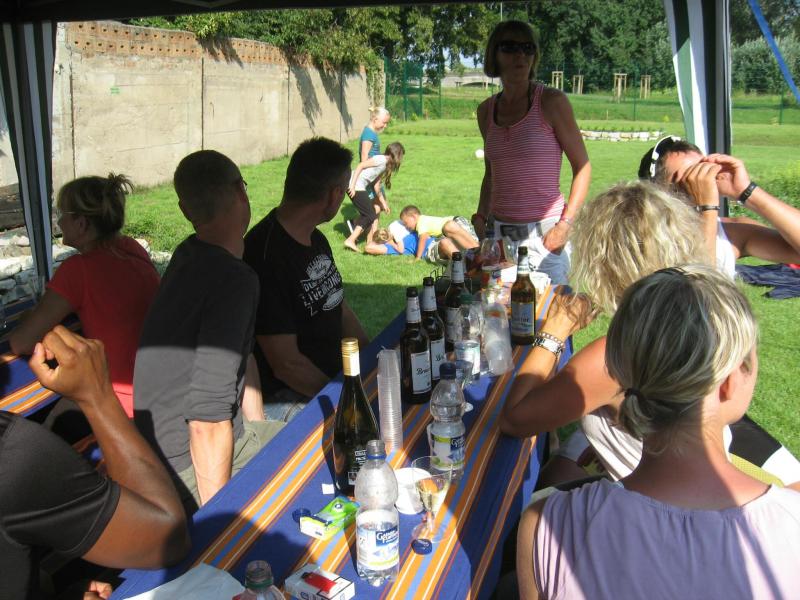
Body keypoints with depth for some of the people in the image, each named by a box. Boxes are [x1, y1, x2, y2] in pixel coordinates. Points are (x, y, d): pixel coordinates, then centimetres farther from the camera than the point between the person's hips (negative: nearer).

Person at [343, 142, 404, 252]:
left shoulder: (385, 166, 17)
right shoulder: (381, 159, -11)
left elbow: (376, 185, 19)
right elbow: (360, 166, -16)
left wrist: (383, 203, 23)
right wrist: (352, 185, -21)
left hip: (360, 188, 9)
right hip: (355, 187, -9)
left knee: (366, 214, 18)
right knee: (370, 215, -3)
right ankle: (351, 240, -4)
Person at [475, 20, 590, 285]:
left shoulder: (551, 101, -4)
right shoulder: (486, 110, 10)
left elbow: (582, 166, -5)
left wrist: (565, 223, -15)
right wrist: (481, 217, 8)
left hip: (544, 232, -4)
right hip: (500, 232, 4)